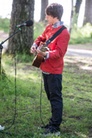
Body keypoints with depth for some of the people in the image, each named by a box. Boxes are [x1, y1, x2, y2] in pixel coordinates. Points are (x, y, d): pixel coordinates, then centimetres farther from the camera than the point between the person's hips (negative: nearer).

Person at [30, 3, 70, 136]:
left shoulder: (64, 33, -18)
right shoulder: (49, 28, 8)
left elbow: (59, 52, -25)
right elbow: (41, 38, 23)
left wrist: (45, 54, -40)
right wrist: (35, 45, 3)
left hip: (54, 71, -9)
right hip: (45, 68, 9)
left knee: (55, 97, -4)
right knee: (50, 96, 17)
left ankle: (55, 127, 0)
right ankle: (54, 120, 29)